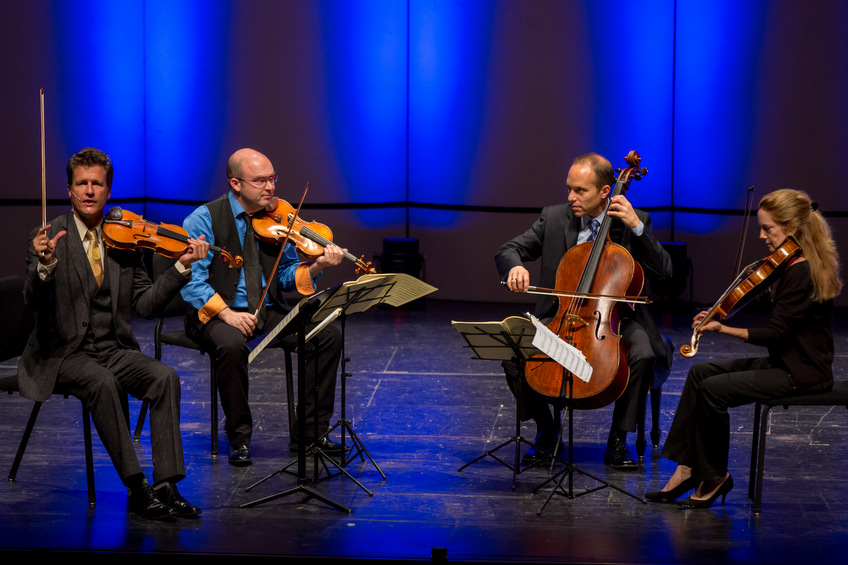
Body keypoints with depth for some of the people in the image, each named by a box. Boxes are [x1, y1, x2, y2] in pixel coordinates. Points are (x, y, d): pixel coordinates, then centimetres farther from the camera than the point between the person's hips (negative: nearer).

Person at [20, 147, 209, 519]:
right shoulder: (48, 239, -4)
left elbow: (145, 304, 5)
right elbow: (33, 302, -16)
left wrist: (182, 267, -6)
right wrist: (46, 266, -36)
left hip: (115, 350, 4)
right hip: (64, 353, -4)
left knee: (165, 377, -24)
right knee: (102, 383, -34)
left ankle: (166, 485, -23)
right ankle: (137, 489, -28)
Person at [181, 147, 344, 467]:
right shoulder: (205, 219, -8)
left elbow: (287, 278, 8)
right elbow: (191, 279, -16)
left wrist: (316, 266, -13)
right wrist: (226, 313, -27)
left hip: (268, 312, 5)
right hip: (216, 313, -5)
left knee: (329, 335, -15)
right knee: (232, 345, -38)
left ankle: (310, 429, -3)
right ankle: (239, 437, -17)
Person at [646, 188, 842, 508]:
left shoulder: (802, 272, -21)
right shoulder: (797, 266, 9)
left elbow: (774, 334, -24)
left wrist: (723, 329, -23)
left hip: (802, 373, -10)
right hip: (785, 362, 10)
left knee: (713, 389, -19)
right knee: (700, 373, 3)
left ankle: (714, 477, -1)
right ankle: (687, 468, 1)